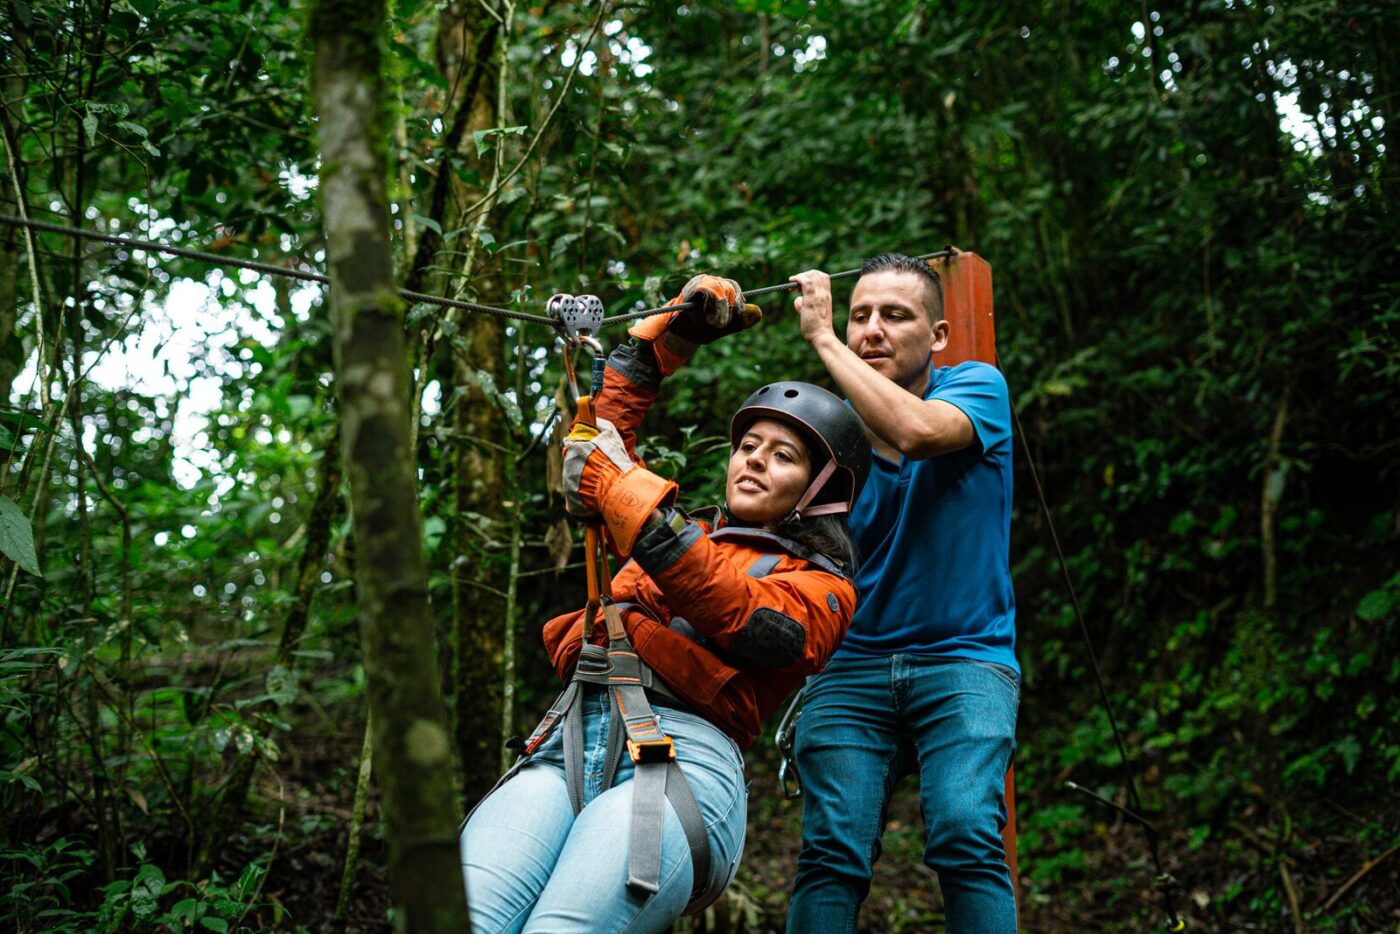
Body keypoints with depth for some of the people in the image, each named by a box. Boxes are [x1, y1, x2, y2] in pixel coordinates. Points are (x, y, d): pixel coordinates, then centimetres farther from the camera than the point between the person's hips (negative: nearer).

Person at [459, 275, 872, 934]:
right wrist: (672, 334, 36)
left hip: (680, 761, -5)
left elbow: (736, 614, -6)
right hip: (566, 751, 5)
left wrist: (618, 486, -7)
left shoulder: (820, 588, 15)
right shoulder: (689, 533, 32)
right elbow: (598, 440, 41)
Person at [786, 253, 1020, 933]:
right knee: (831, 852, -15)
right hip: (852, 663, 2)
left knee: (966, 837, -24)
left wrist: (822, 337, -16)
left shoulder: (977, 387, -1)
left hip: (964, 656, -2)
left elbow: (916, 432, -25)